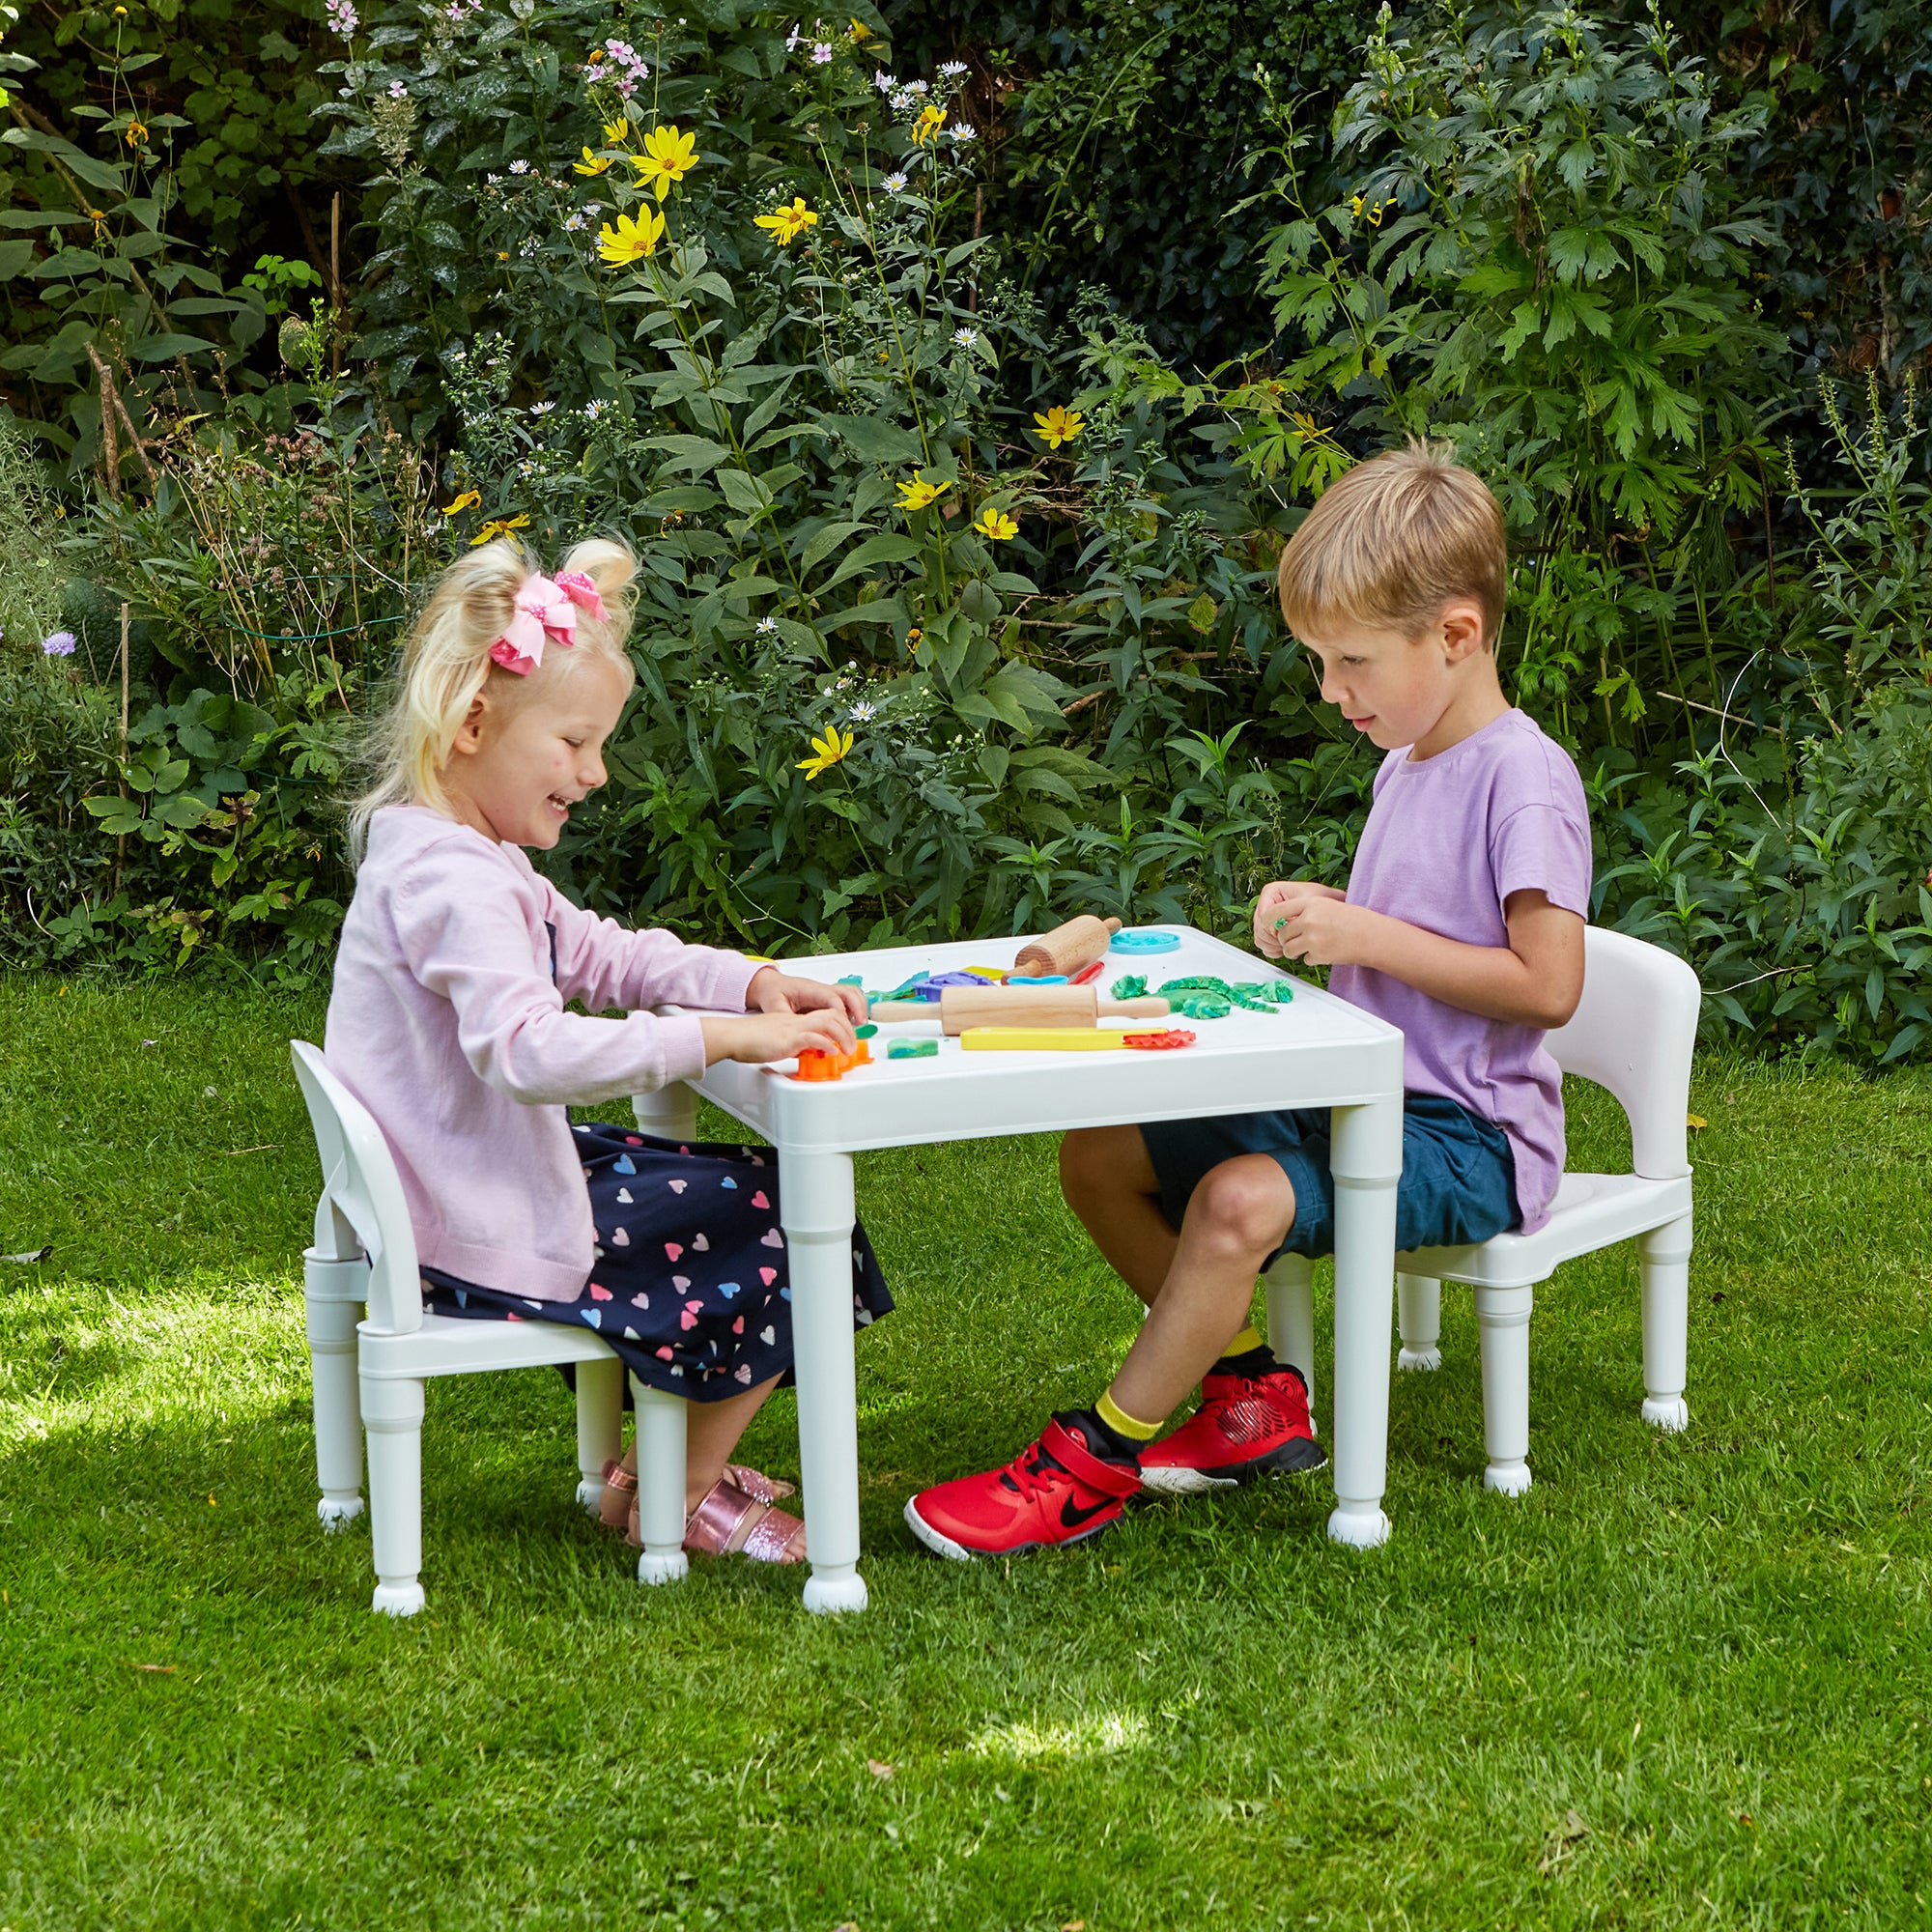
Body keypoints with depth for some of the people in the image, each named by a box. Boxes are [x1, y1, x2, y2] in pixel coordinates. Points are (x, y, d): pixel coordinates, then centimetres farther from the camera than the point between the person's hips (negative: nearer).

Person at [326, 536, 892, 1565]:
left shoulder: (451, 853, 10)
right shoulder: (452, 881, -25)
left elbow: (597, 953, 15)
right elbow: (529, 1050, -38)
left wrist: (751, 982, -1)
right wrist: (722, 1035, -37)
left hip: (451, 1197, 11)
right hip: (487, 1236, -11)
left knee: (735, 1181, 24)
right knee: (784, 1226, 0)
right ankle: (678, 1499, 13)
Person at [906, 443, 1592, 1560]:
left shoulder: (1524, 779, -15)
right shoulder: (1408, 764, 13)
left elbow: (1548, 985, -23)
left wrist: (1369, 935, -20)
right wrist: (1325, 919, 3)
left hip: (1469, 1135, -10)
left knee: (1242, 1200, -32)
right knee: (1099, 1157, 1)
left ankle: (1091, 1465, -20)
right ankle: (1252, 1391, 6)